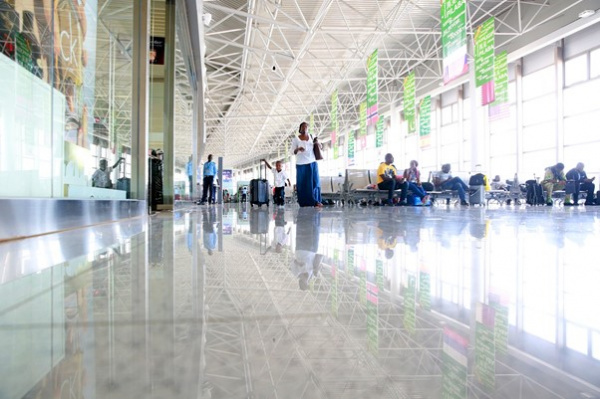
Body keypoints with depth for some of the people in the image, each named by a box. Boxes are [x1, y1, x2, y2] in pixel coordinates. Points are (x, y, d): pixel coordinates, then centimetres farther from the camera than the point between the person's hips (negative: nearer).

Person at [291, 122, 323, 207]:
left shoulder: (312, 137, 8)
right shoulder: (295, 139, -1)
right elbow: (293, 152, -4)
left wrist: (317, 143, -8)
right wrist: (298, 149, -26)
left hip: (312, 163, 2)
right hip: (301, 164, -2)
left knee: (314, 182, -2)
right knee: (302, 184, -2)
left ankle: (316, 201, 1)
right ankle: (304, 202, 5)